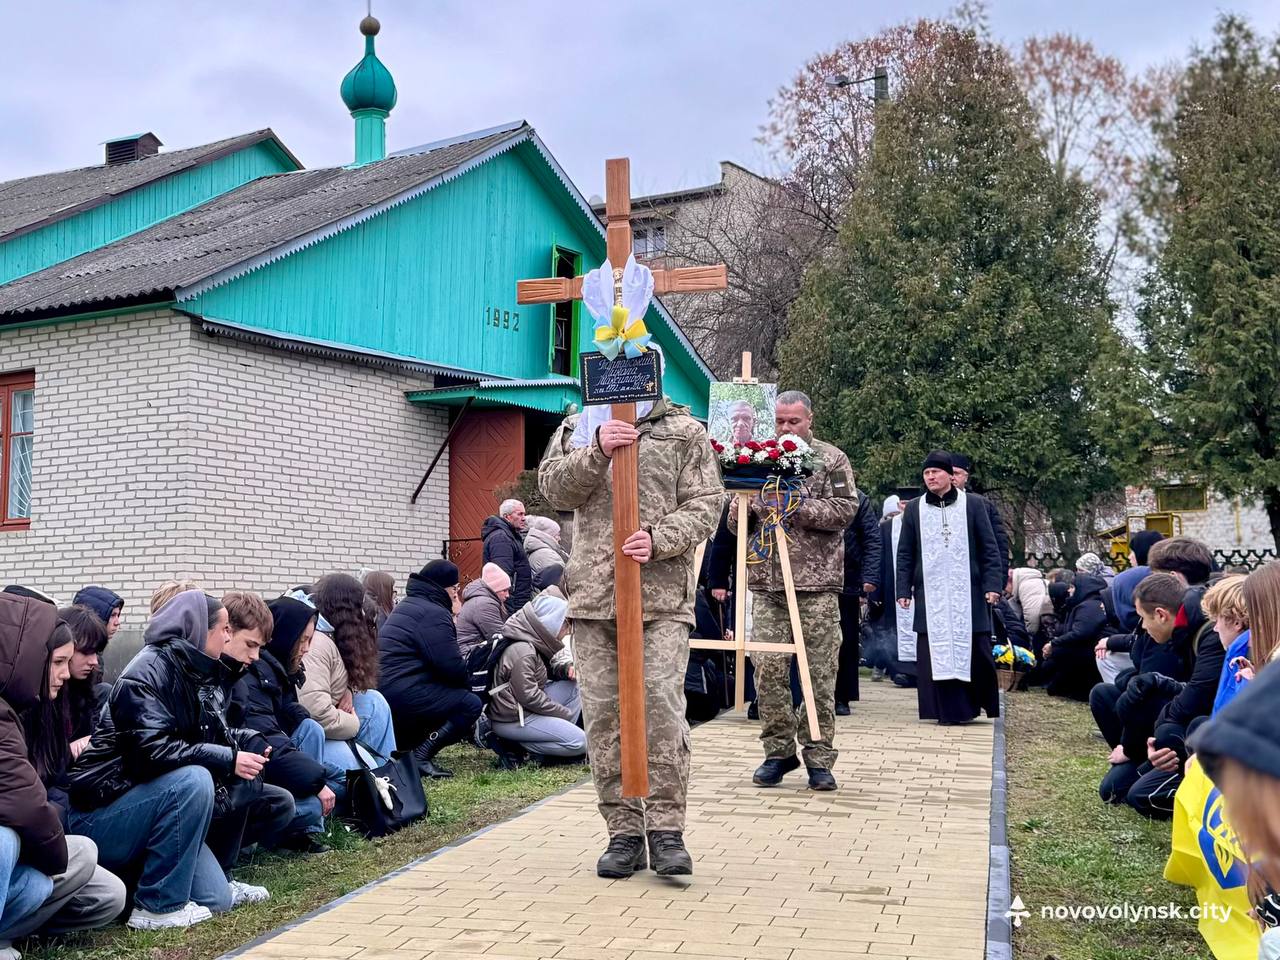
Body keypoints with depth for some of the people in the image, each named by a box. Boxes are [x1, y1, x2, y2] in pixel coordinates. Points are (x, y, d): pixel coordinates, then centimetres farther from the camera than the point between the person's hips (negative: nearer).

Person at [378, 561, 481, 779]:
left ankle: (398, 745, 12)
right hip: (403, 693, -10)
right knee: (471, 704, -8)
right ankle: (420, 756, -14)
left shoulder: (408, 605, 23)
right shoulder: (434, 613, -11)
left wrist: (464, 680, 15)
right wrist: (468, 683, 3)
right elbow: (451, 665, -17)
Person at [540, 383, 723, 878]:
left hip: (662, 595, -2)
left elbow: (705, 504, 3)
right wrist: (597, 452, -13)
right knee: (602, 715, 2)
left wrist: (659, 539, -14)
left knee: (662, 707, -12)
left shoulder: (684, 431, 11)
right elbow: (553, 488, 4)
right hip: (593, 595, 3)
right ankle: (623, 831, 12)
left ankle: (666, 828, -1)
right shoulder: (577, 427, 18)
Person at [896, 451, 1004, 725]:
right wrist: (904, 590, 3)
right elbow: (905, 554, 10)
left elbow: (990, 548, 3)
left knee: (974, 650, 1)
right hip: (930, 594, 1)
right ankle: (948, 710, 3)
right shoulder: (914, 509, 9)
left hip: (968, 592, -1)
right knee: (937, 652, -2)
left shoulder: (973, 505, 4)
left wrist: (993, 584, -6)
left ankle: (976, 703, 17)